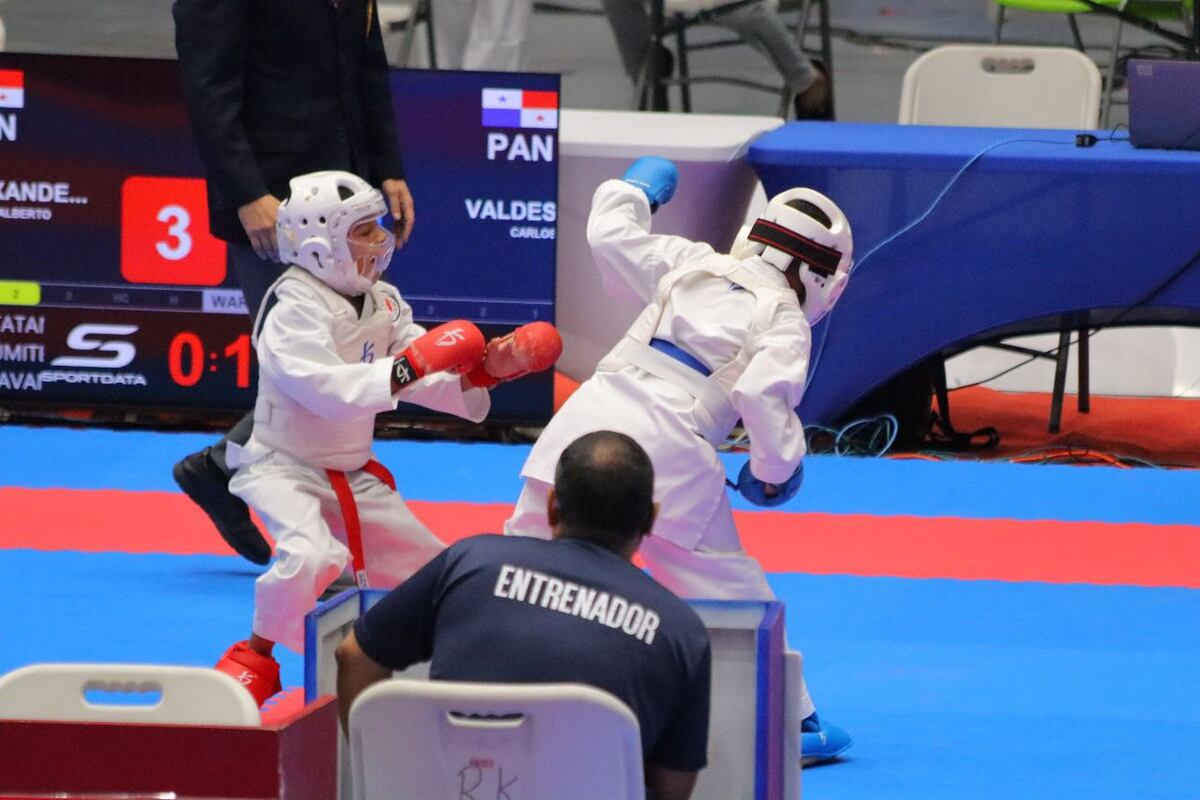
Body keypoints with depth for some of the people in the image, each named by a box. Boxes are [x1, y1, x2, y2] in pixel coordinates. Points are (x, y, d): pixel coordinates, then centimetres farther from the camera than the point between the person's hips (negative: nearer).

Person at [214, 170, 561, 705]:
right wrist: (407, 367, -40)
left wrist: (486, 369, -14)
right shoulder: (293, 309, -23)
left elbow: (431, 380, 2)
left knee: (422, 564, 14)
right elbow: (328, 389, -36)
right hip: (284, 466, -8)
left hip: (351, 475, 8)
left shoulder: (381, 303, 2)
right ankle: (254, 657, -11)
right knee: (309, 556, -34)